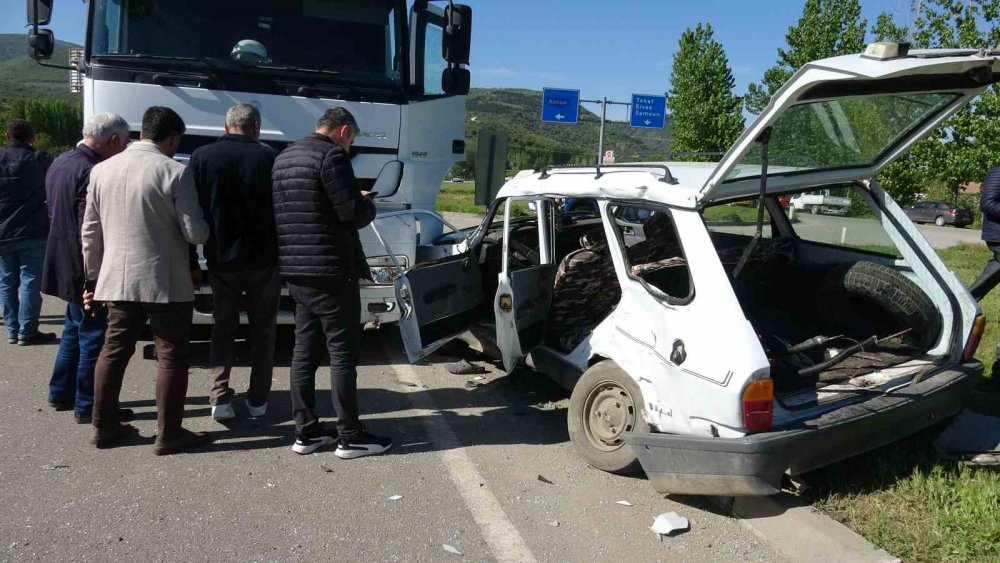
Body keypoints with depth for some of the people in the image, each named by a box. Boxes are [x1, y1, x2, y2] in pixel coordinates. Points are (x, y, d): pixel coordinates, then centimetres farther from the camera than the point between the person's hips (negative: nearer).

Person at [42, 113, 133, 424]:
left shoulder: (60, 162, 8)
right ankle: (88, 406, 13)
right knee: (93, 336, 2)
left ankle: (61, 392, 34)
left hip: (65, 265, 10)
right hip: (85, 270, -10)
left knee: (75, 329, 23)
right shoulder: (92, 171, -23)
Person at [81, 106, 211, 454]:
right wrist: (206, 232, 10)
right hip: (165, 282, -6)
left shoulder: (102, 170, 7)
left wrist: (93, 279, 19)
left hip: (117, 280, 6)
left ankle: (104, 427, 26)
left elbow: (90, 232, 11)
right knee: (172, 356, 4)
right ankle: (168, 435, 9)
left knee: (113, 351, 17)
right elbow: (195, 233, -13)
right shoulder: (175, 172, -12)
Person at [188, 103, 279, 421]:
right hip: (264, 260, -1)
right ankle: (258, 399, 15)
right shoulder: (268, 157, -6)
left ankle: (221, 398, 5)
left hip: (221, 260, 1)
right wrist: (283, 254, 10)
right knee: (263, 330, 12)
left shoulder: (203, 157, -2)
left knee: (223, 329, 14)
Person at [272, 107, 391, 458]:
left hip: (296, 271, 9)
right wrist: (368, 202, 4)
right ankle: (350, 437, 6)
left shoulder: (284, 158, 16)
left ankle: (305, 433, 18)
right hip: (331, 272, -8)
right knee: (343, 354, -1)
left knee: (304, 352, 11)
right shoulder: (331, 156, -12)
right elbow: (354, 213, -19)